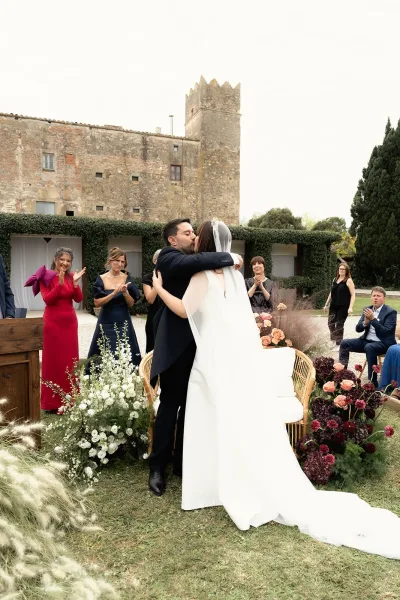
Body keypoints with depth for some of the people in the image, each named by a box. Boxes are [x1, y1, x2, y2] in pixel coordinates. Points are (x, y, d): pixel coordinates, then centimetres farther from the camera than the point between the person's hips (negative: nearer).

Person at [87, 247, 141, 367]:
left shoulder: (127, 278, 1)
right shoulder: (101, 279, -3)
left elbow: (131, 304, 1)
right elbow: (97, 303, -9)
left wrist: (125, 292, -18)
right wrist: (114, 293, -19)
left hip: (123, 322, 1)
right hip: (106, 323, -1)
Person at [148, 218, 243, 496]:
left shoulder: (192, 262, 17)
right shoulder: (168, 258, -9)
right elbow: (195, 261, -29)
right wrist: (230, 258, -19)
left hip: (194, 343, 7)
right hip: (176, 344, -7)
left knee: (190, 405, 13)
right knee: (170, 405, 1)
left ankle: (182, 463, 26)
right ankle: (158, 467, 15)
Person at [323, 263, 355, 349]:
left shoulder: (348, 281, -5)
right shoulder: (335, 280, 13)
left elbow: (353, 295, -10)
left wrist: (350, 307, -19)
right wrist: (326, 304, 20)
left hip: (343, 307, -5)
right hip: (333, 306, 5)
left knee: (339, 325, 0)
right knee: (330, 323, 1)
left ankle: (338, 344, 11)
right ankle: (333, 340, 21)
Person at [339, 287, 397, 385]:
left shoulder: (391, 312, -8)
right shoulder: (367, 309, 8)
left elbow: (386, 332, -19)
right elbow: (358, 329, 5)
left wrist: (373, 319, -25)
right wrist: (365, 322, -16)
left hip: (383, 343, -6)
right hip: (367, 340, 6)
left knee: (369, 348, -37)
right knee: (344, 343, -11)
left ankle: (372, 381, -30)